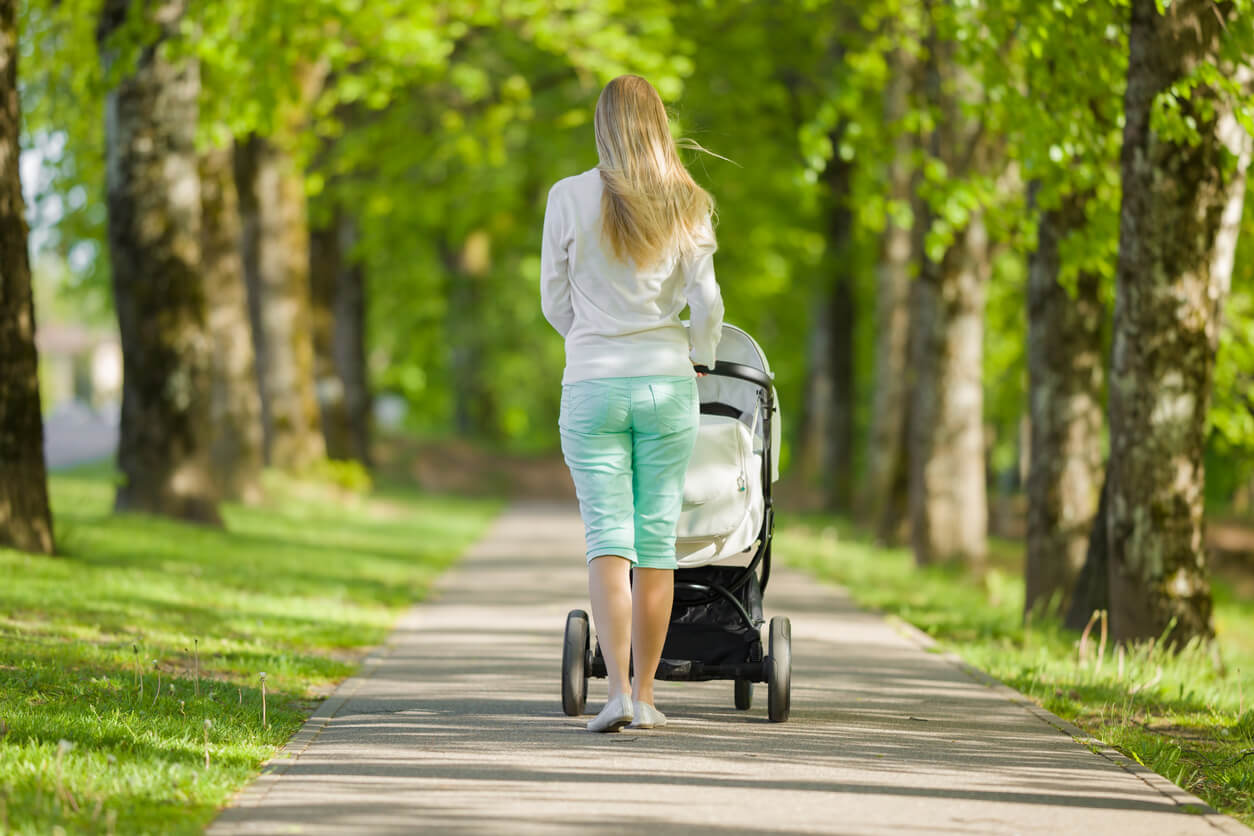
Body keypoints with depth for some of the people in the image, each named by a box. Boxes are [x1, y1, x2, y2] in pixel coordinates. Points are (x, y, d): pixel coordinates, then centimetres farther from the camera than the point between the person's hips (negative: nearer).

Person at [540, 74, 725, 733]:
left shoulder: (570, 197, -3)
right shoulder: (685, 203, 0)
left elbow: (553, 301, 3)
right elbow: (707, 303, -2)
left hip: (592, 382, -1)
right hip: (667, 381, 1)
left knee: (607, 538, -3)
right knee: (657, 537, 8)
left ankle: (618, 690, -17)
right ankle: (645, 696, 11)